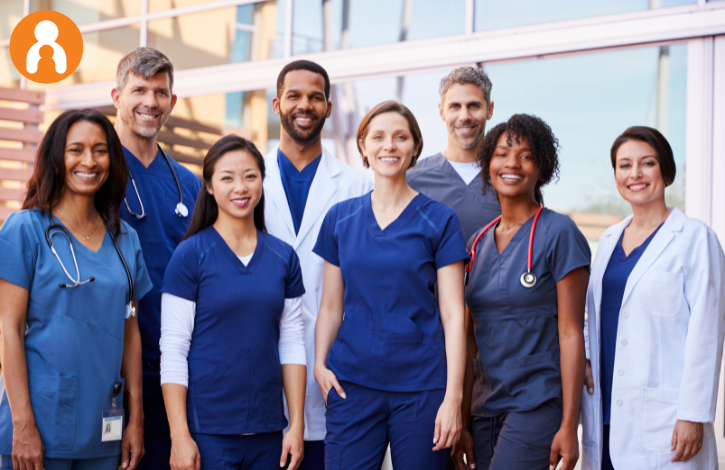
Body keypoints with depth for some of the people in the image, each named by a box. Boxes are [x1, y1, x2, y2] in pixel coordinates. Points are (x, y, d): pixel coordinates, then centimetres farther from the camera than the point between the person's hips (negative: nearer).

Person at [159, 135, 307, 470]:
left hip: (268, 430, 4)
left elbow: (292, 344, 8)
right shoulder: (191, 255, -5)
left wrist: (297, 425, 3)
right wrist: (180, 436, -12)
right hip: (207, 430, -4)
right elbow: (173, 350, -7)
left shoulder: (283, 257, 7)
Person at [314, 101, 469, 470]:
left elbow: (453, 315, -3)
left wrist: (453, 397, -9)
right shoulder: (340, 218, 8)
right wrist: (320, 364, -3)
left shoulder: (438, 220, 0)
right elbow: (331, 306, 13)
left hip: (421, 385, -2)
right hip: (352, 382, 2)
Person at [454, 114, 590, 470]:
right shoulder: (479, 243, 11)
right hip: (485, 410, 6)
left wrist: (569, 425, -13)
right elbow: (470, 340, 12)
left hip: (538, 405, -6)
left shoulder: (559, 233, -6)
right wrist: (461, 422, 9)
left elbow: (570, 333, -9)